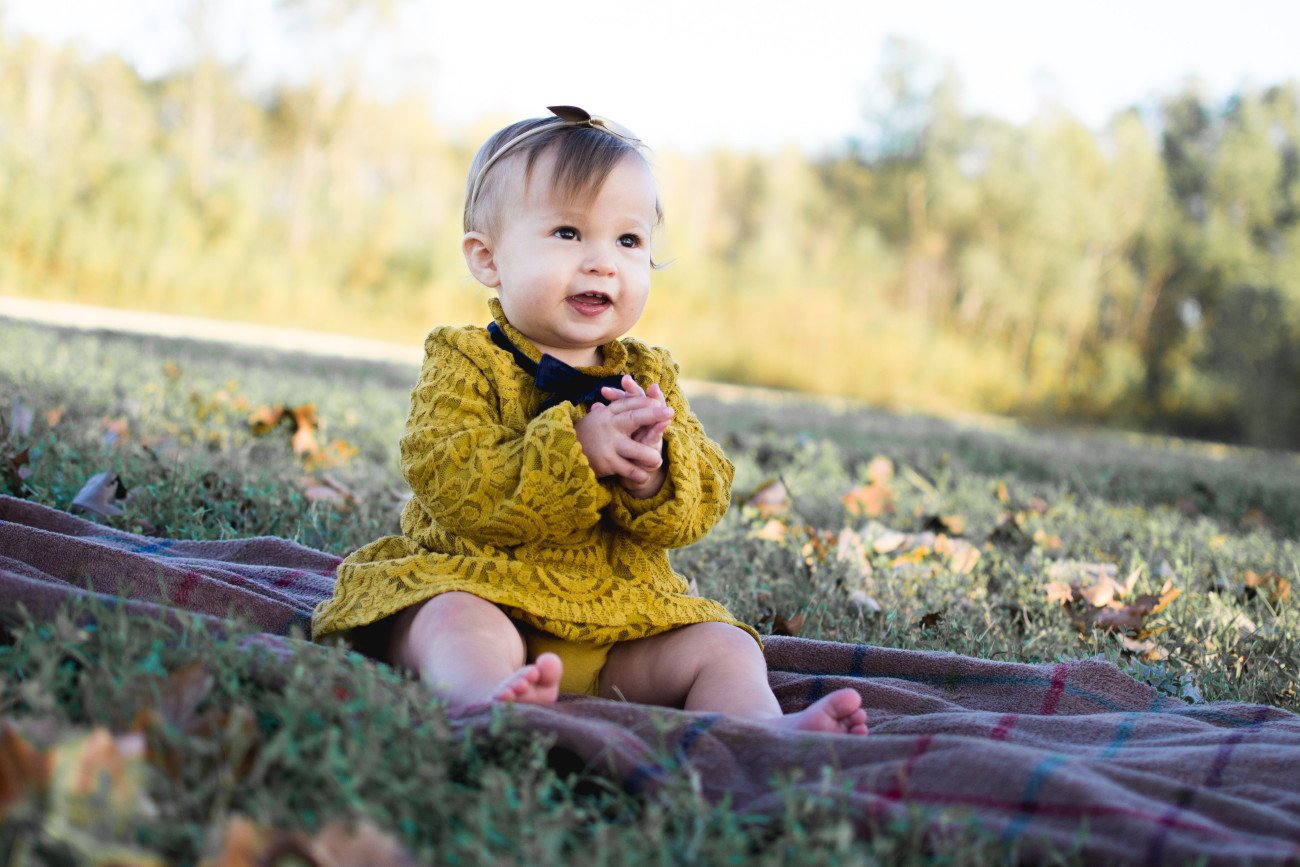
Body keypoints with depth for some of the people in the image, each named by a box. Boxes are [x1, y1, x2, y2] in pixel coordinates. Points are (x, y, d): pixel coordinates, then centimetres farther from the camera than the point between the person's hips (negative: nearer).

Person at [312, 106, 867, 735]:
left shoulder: (649, 374, 13)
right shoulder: (463, 361, -1)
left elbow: (704, 501, 4)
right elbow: (450, 482, -17)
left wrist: (654, 469, -21)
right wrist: (575, 448, -27)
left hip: (622, 612, 5)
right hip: (482, 584, -5)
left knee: (722, 646, -11)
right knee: (461, 623, -34)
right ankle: (492, 701, -61)